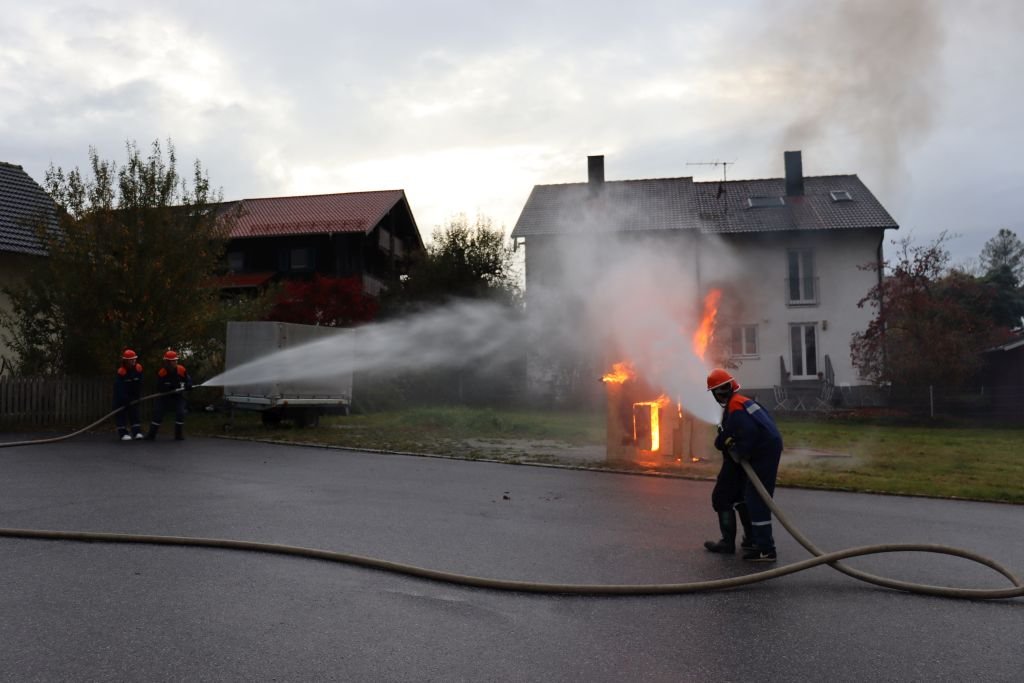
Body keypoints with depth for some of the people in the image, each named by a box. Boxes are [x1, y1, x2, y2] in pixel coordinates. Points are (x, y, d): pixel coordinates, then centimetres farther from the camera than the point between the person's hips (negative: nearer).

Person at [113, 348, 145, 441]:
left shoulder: (138, 369, -10)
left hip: (133, 396, 4)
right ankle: (123, 433, -2)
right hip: (120, 395, -4)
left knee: (134, 412, 1)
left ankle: (137, 432, 0)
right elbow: (120, 388, -26)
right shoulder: (120, 372, -24)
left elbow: (139, 384, -1)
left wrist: (138, 396, -4)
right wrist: (126, 400, -28)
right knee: (121, 413, -3)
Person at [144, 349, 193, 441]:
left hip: (178, 396, 1)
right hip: (165, 396, -1)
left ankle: (179, 435, -1)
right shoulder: (161, 372, -17)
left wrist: (187, 386, -22)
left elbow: (188, 379, 1)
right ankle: (151, 435, 5)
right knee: (157, 413, -6)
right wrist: (173, 390, -31)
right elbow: (159, 388, -18)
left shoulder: (181, 370, -13)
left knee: (180, 413, -12)